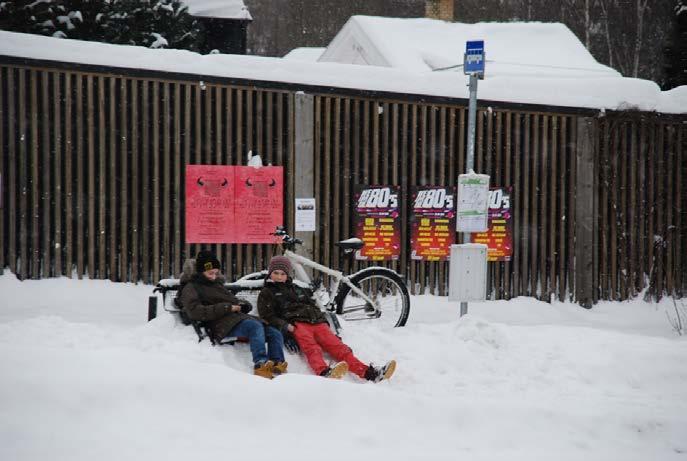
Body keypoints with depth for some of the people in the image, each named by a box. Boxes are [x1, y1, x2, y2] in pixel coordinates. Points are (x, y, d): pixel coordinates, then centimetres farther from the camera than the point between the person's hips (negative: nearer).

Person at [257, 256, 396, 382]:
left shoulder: (297, 289, 35)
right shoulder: (266, 294, 19)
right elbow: (268, 316, 5)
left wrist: (324, 322, 17)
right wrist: (285, 326, -13)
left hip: (317, 322, 4)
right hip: (296, 324, -4)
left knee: (337, 346, -19)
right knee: (311, 348, -35)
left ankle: (369, 373, -38)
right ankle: (324, 373, -66)